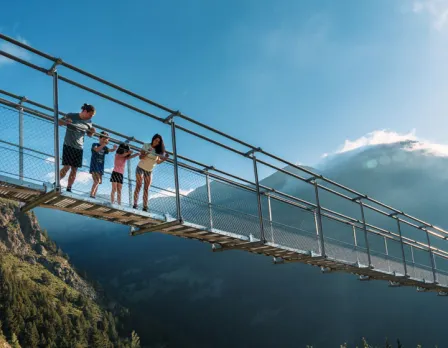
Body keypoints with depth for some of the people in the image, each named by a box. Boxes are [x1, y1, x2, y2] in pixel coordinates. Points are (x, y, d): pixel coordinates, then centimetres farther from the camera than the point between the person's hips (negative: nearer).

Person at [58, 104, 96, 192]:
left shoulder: (88, 122, 9)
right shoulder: (71, 116, -4)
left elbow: (89, 135, 20)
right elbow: (58, 122, 1)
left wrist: (92, 132, -4)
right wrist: (65, 122, -21)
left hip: (79, 148, 5)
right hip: (68, 146, -4)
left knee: (74, 170, 2)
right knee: (67, 167, -15)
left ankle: (69, 189, 7)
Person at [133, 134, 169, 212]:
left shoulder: (158, 150, 0)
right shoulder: (146, 145, -8)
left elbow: (158, 162, 1)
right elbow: (140, 157, -13)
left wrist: (164, 159, -16)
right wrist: (146, 153, -32)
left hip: (149, 171, 4)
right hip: (141, 168, -4)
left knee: (146, 188, -1)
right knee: (138, 186, -12)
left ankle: (145, 207, -5)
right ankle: (135, 205, -17)